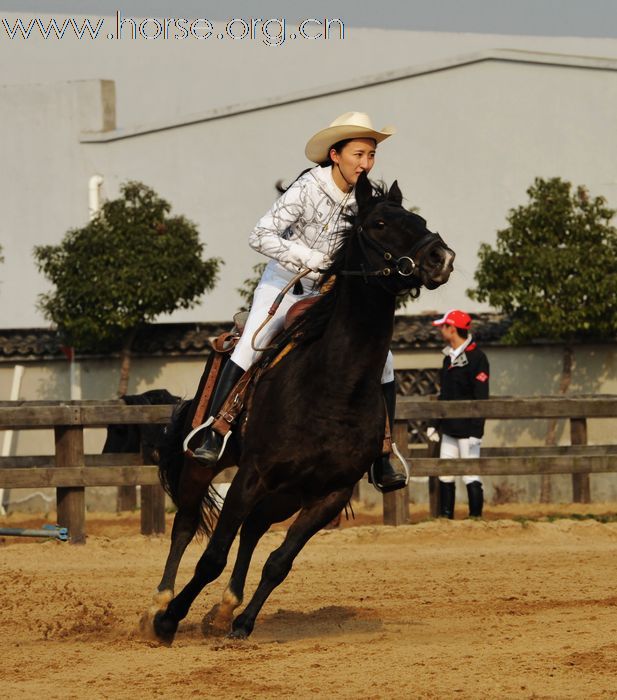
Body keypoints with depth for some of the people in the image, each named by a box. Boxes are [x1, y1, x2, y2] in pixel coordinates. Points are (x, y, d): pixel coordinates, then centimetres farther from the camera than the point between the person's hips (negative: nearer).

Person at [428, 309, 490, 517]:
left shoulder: (476, 357, -12)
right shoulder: (449, 357, 15)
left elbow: (481, 397, -16)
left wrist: (476, 431, -20)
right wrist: (434, 423, 18)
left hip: (467, 429, -8)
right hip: (449, 428, 8)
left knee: (470, 476, -5)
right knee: (445, 475, 9)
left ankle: (476, 516, 1)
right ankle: (445, 516, 15)